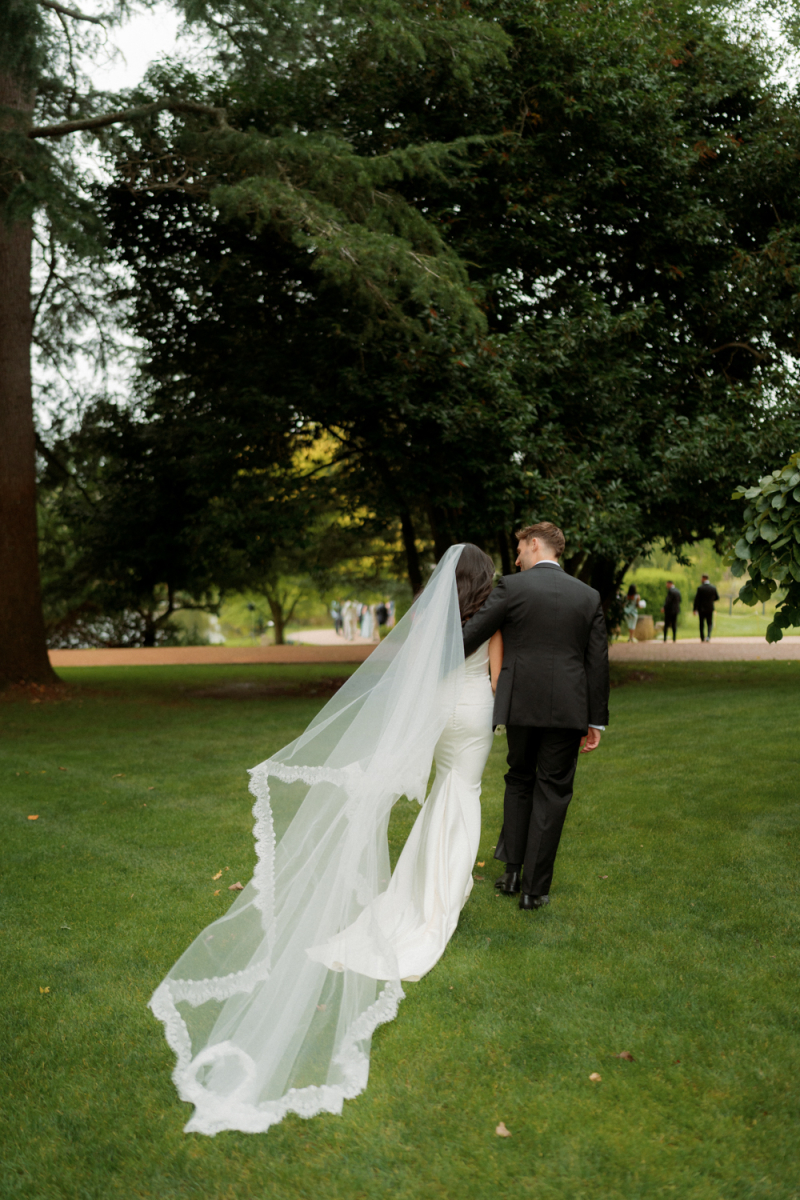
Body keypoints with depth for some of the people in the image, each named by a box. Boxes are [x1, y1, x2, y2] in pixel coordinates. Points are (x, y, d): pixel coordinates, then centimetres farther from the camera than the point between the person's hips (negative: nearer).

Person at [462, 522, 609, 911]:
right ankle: (534, 888, 11)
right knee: (552, 793, 8)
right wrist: (596, 721, 10)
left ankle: (512, 870, 21)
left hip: (521, 704, -1)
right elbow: (598, 663, 5)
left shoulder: (512, 587, -4)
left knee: (519, 781, 20)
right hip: (567, 711, 1)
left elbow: (470, 637, -6)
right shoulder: (589, 596, 5)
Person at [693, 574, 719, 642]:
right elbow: (717, 597, 10)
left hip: (701, 608, -2)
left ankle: (702, 638, 15)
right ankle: (708, 636, -14)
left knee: (702, 624, 10)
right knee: (709, 623, 9)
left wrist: (695, 609, -9)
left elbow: (696, 599, -12)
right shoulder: (713, 588, -1)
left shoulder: (700, 588, -11)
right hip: (710, 608, 2)